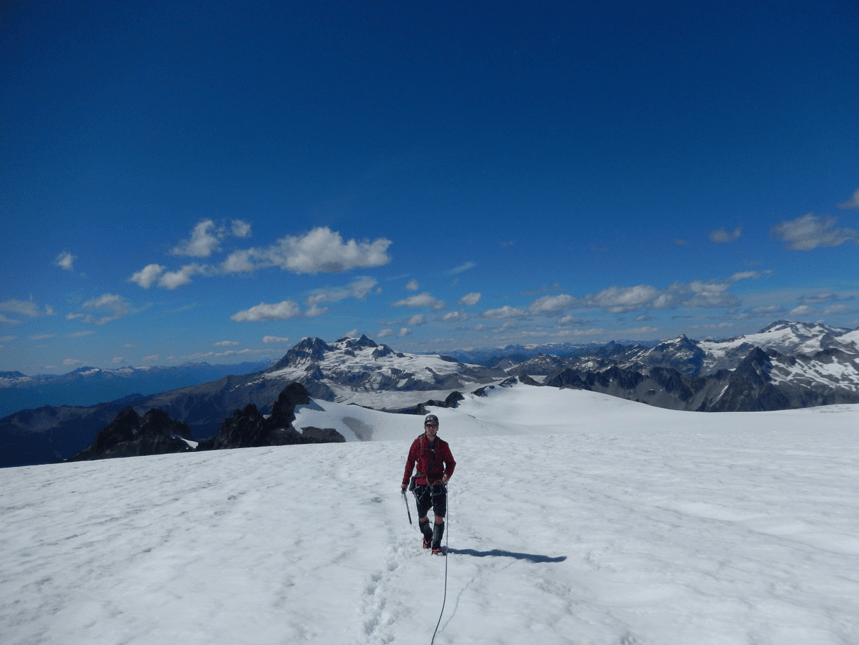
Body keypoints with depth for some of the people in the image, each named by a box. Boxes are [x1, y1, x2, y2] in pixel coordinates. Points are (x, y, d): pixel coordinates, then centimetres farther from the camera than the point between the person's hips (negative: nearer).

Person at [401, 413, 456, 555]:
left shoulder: (442, 445, 1)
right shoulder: (417, 443, 0)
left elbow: (451, 462, 9)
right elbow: (410, 462, 7)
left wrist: (447, 475, -10)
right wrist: (405, 481, 7)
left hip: (438, 484, 0)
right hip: (421, 484, 0)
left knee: (439, 517, -8)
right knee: (422, 517, 11)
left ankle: (436, 547, 3)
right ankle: (427, 537, 39)